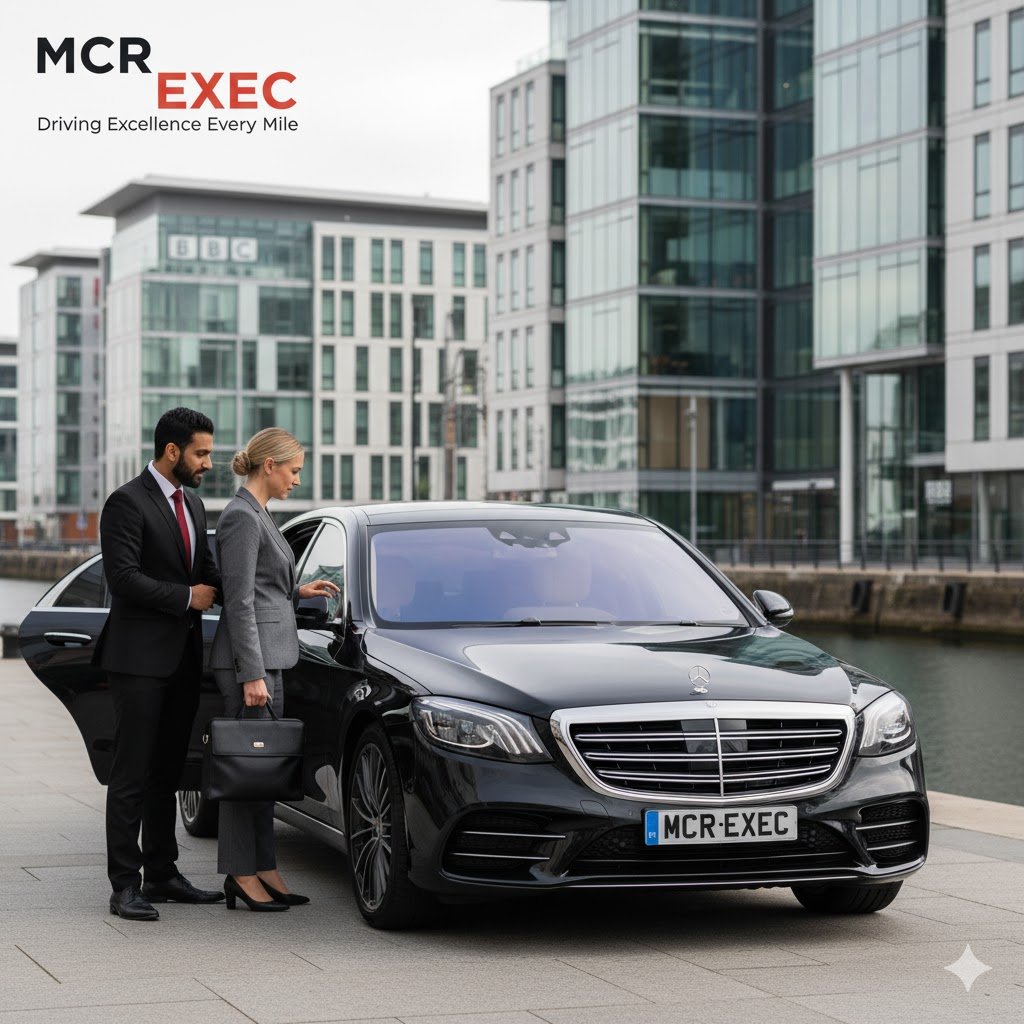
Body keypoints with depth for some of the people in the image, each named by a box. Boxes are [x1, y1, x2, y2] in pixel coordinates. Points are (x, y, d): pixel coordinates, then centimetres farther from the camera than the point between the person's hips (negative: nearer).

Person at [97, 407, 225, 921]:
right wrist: (187, 597, -12)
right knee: (132, 775, -5)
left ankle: (162, 874, 20)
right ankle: (125, 885, -2)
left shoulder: (193, 504, 15)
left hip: (183, 657, 8)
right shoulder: (127, 502, -11)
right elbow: (123, 578, -20)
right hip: (140, 657, -8)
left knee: (167, 772, 13)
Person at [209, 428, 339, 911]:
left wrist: (297, 592, 15)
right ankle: (242, 877, 0)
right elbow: (239, 601, -18)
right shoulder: (241, 517, -14)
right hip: (249, 657, -10)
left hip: (267, 654, 10)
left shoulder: (256, 515, 16)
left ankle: (264, 871, 16)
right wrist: (252, 674, -21)